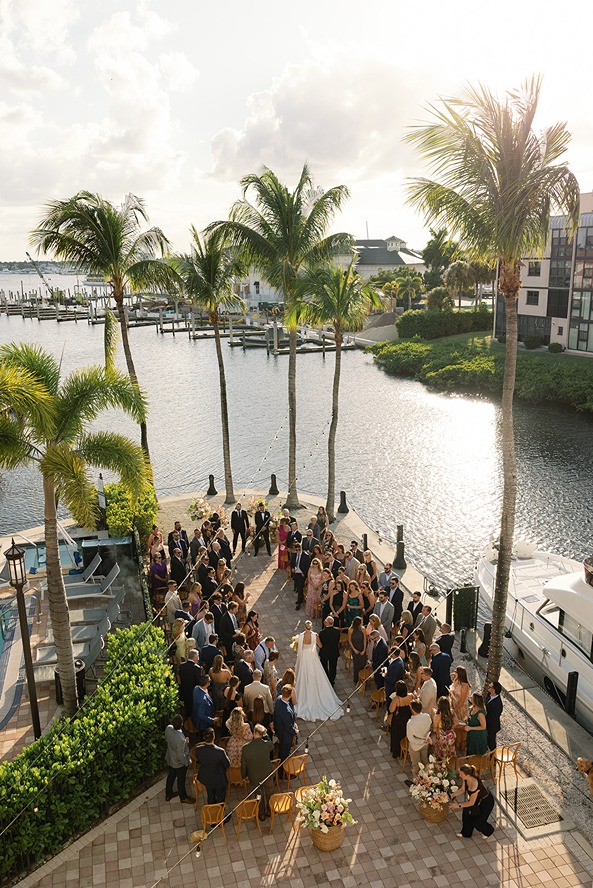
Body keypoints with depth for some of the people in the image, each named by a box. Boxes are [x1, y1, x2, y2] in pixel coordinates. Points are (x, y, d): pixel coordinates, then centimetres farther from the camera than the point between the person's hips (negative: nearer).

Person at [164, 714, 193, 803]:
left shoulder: (168, 728, -23)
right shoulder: (180, 739, -43)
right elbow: (181, 755, -30)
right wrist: (186, 763, -9)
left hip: (170, 759, 6)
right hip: (179, 763, -6)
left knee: (171, 776, 29)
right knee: (181, 780, 20)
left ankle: (168, 795, 52)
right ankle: (183, 798, 45)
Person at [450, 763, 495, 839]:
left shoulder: (474, 785, -41)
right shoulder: (465, 779, -19)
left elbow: (471, 803, -27)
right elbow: (462, 789, 0)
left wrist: (458, 805, -19)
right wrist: (452, 795, -10)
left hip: (486, 801, -7)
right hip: (478, 799, 7)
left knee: (477, 821, 3)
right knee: (466, 812, 0)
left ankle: (488, 831, 33)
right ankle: (466, 833, 21)